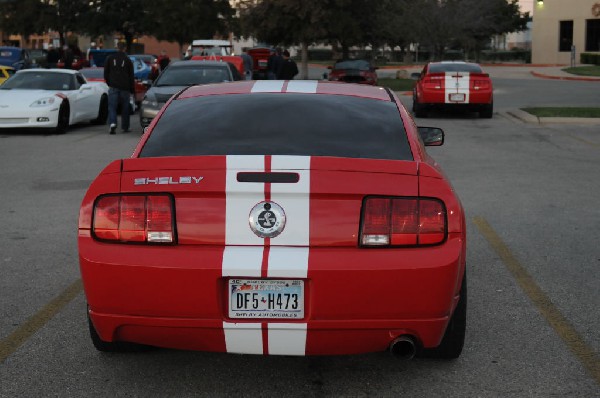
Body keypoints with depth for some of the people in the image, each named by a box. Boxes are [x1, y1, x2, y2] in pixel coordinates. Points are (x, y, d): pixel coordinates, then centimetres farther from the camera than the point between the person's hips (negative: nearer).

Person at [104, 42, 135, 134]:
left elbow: (106, 73, 7)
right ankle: (125, 127, 15)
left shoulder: (110, 58, 4)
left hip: (113, 87, 0)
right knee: (125, 108, 10)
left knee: (112, 107, -2)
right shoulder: (128, 60, 1)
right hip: (125, 88, 0)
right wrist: (132, 90, 10)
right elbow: (131, 77, 4)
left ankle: (113, 123, -25)